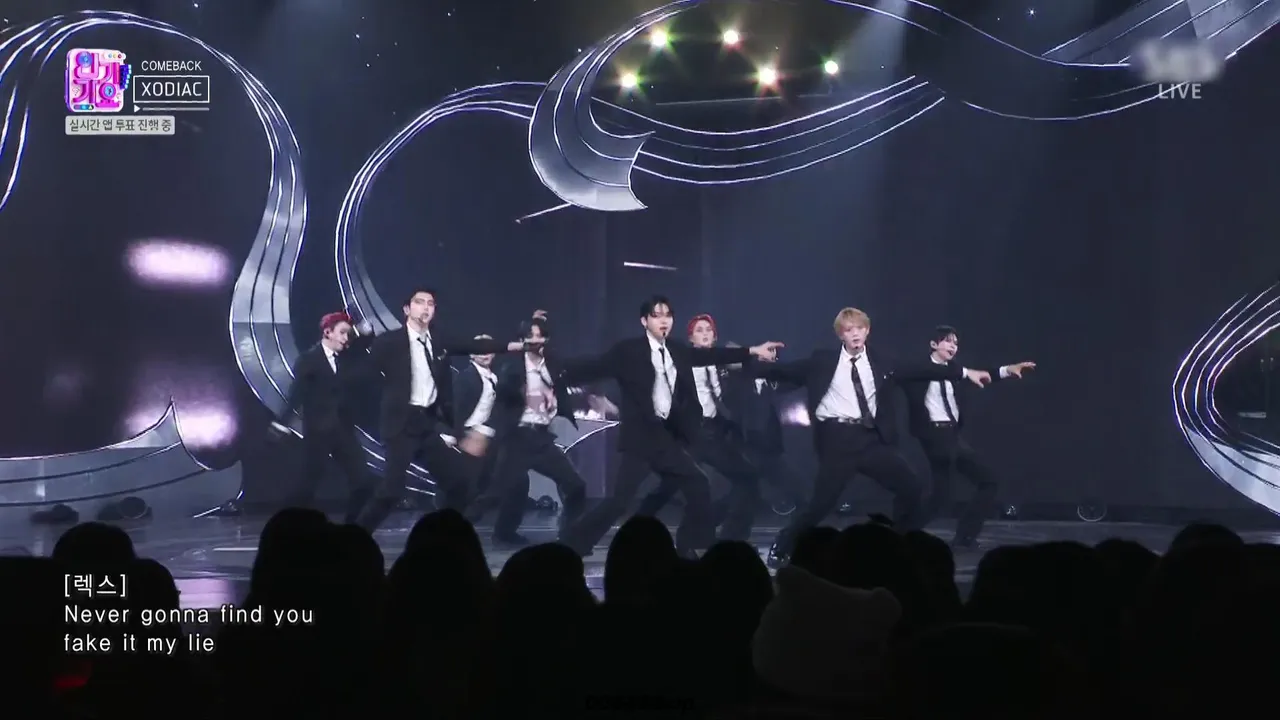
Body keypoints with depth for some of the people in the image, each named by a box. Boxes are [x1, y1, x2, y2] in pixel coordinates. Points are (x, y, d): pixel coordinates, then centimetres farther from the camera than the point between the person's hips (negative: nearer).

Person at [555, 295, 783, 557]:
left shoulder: (677, 350, 10)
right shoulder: (628, 351, -8)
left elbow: (709, 356, 18)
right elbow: (594, 368, -11)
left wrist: (753, 351, 19)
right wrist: (556, 377, -20)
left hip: (668, 436, 7)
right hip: (640, 436, -7)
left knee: (698, 486, 10)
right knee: (620, 499, -14)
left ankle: (690, 548, 23)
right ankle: (570, 546, -5)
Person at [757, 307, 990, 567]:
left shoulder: (879, 363, 10)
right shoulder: (823, 360, 3)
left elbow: (919, 371, 10)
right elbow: (789, 371, 4)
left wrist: (964, 372, 8)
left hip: (871, 437, 4)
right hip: (838, 438, -4)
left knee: (910, 487, 1)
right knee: (823, 500, -9)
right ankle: (780, 549, 8)